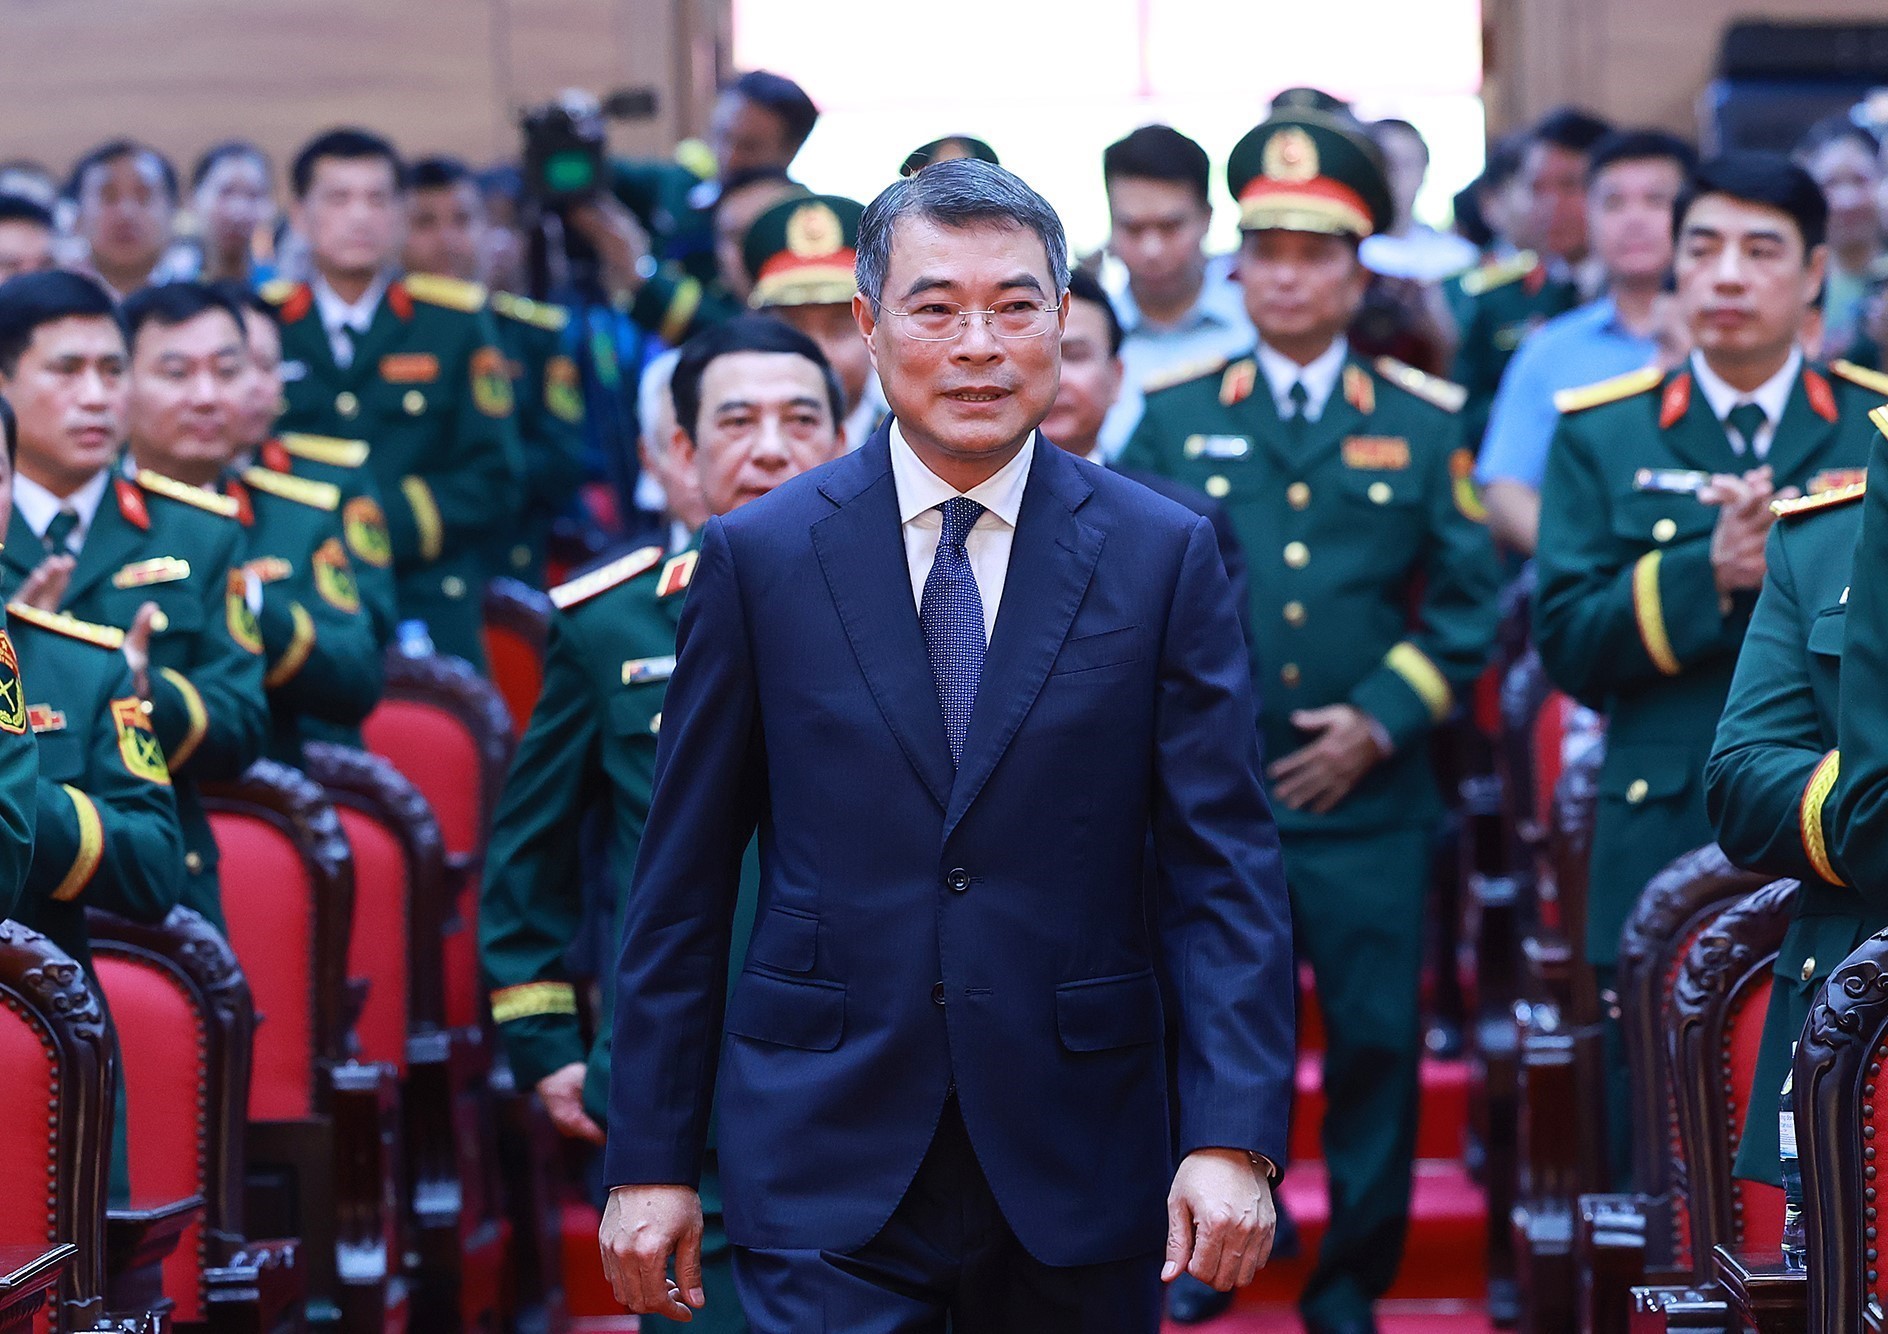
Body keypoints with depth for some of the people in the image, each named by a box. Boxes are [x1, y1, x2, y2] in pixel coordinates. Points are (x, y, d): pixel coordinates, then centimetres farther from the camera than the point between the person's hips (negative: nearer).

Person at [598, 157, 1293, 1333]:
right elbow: (685, 883, 4)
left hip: (1078, 1163, 1)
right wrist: (651, 1160, 2)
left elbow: (1225, 868, -2)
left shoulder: (1163, 556, 1)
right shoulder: (760, 558, 2)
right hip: (828, 1165, -1)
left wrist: (1235, 1138, -14)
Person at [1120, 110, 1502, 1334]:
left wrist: (1379, 723, -8)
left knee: (1377, 1043, 1)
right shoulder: (1174, 418, 7)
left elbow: (1467, 602, 3)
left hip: (1369, 800, 0)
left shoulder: (1424, 424, 5)